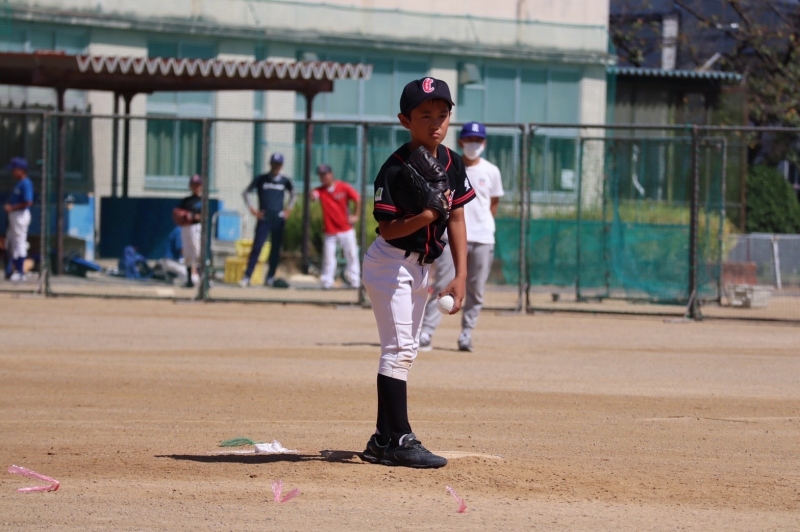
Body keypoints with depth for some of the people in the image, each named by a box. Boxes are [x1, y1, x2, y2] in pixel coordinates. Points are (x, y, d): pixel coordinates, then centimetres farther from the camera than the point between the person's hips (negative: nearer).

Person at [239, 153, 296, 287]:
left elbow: (293, 194, 23)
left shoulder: (285, 181, 7)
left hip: (279, 220, 3)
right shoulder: (261, 179, 1)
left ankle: (270, 277, 12)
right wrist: (252, 209, -1)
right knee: (256, 247, -9)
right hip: (263, 219, -3)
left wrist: (288, 209, 11)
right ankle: (247, 277, -12)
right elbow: (246, 193, 8)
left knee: (276, 249, 5)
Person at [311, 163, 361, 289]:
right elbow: (314, 195, -27)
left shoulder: (344, 187, -7)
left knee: (352, 255, 5)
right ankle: (327, 282, 5)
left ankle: (354, 279, 16)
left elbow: (357, 199, 2)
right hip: (330, 231, 1)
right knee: (328, 257, -1)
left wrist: (355, 215, -1)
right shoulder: (320, 190, -5)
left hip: (346, 230, -1)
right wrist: (313, 196, -51)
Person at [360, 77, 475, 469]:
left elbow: (456, 219, 5)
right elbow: (387, 228, -19)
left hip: (422, 266, 8)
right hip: (390, 264, -8)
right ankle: (400, 440, -14)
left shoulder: (452, 163, 0)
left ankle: (383, 441, 17)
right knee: (399, 350, -13)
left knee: (404, 352, 11)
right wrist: (426, 216, -35)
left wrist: (460, 275, 1)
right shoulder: (395, 169, -19)